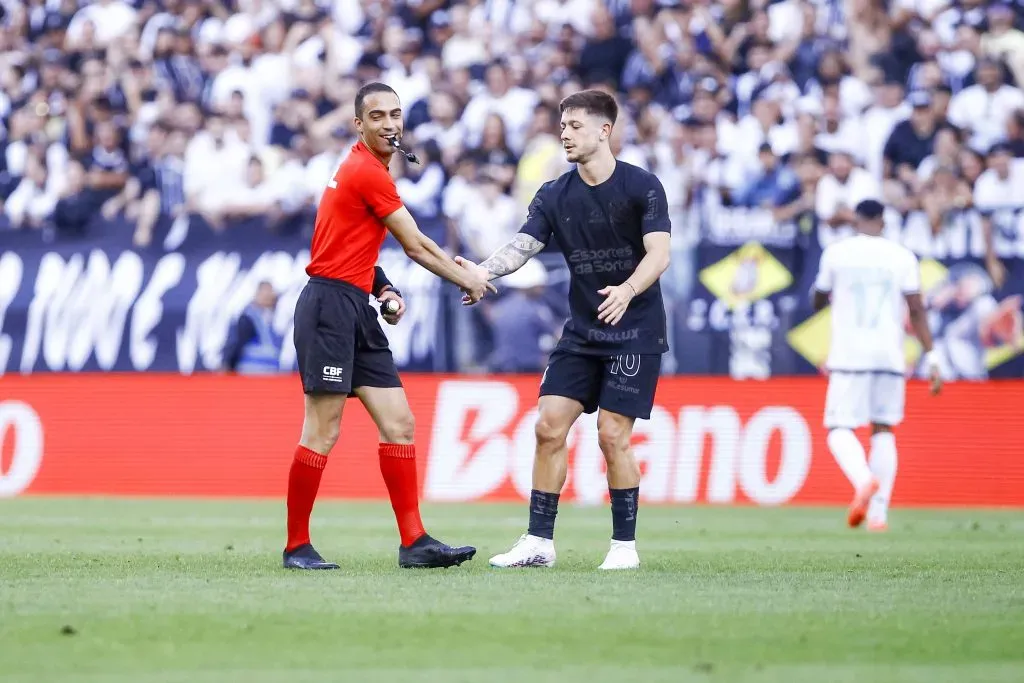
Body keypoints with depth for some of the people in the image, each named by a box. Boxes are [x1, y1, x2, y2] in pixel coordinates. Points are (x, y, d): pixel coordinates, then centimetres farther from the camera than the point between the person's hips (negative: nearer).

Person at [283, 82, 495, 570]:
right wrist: (466, 279, 7)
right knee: (322, 433, -8)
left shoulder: (366, 169, 18)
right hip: (330, 305, -10)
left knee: (399, 423, 5)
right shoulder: (367, 172, -12)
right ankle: (296, 546, -3)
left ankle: (414, 542, 3)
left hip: (357, 310, 10)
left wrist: (383, 288, 7)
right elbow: (416, 246, -6)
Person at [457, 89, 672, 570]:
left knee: (612, 436, -9)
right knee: (549, 426, -3)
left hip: (635, 329, -5)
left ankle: (625, 544, 3)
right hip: (581, 331, 5)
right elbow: (523, 246, -7)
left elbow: (658, 254, -18)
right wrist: (483, 271, -27)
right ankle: (539, 542, 3)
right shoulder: (554, 196, 3)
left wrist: (626, 291, -37)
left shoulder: (642, 187, -10)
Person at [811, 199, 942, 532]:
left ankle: (864, 480, -31)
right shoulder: (901, 256, 4)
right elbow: (916, 310, 0)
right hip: (889, 355, 2)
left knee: (840, 429, -1)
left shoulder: (835, 253, 2)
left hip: (848, 355, -2)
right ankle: (879, 511, 3)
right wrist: (931, 358, 2)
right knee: (883, 430, 11)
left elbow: (819, 302, 15)